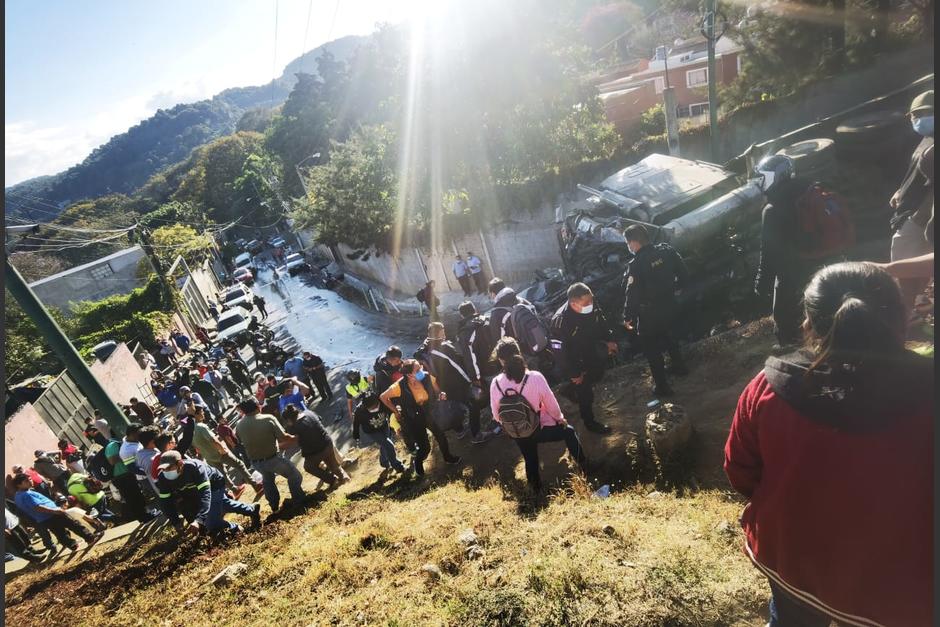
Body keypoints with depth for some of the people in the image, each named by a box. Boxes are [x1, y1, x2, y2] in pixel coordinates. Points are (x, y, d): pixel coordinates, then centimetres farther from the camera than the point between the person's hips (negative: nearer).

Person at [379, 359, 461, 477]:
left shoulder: (428, 377, -22)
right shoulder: (399, 386, -31)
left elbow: (437, 391, 0)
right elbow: (383, 397, -14)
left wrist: (440, 395, -22)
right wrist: (396, 411, -7)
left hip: (428, 413, 4)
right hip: (413, 419, -3)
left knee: (441, 436, 12)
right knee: (424, 448, -2)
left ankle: (448, 457, 45)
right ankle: (417, 463, 34)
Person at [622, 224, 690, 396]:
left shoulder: (635, 265, -26)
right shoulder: (667, 250, -8)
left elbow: (632, 295, -22)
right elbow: (684, 275, -1)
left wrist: (627, 317, -8)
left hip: (650, 314, -6)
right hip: (670, 305, 6)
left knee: (652, 349, 13)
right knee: (669, 336, 32)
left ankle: (662, 386, 23)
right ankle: (678, 365, 53)